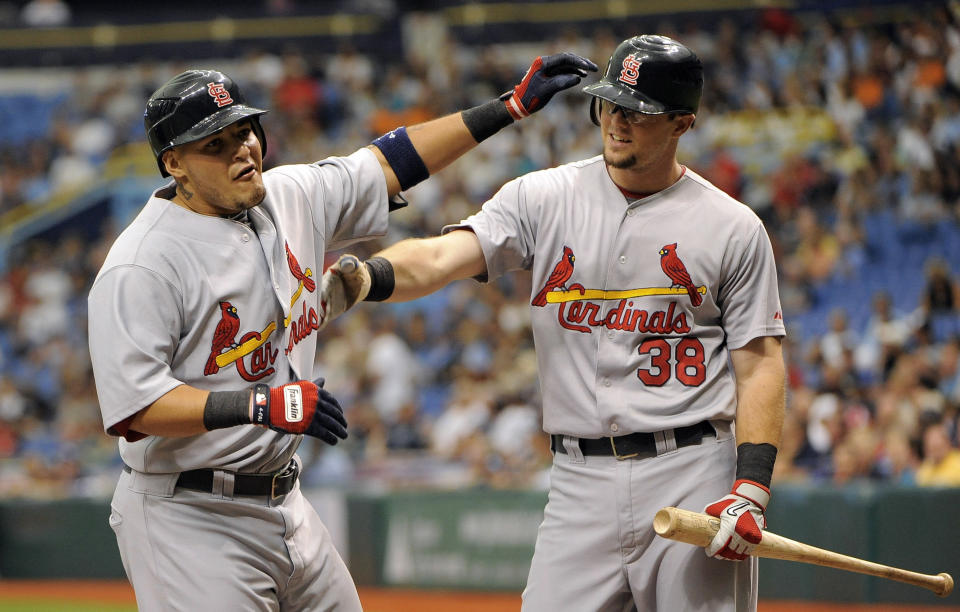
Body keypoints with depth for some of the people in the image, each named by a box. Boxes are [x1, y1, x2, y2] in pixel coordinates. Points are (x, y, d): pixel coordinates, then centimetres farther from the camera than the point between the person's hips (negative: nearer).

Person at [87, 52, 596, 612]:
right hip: (188, 520, -8)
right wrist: (260, 405, -31)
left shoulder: (292, 198, 6)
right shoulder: (141, 266, -16)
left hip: (285, 502, 8)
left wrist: (512, 106, 16)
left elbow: (391, 163, 18)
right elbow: (134, 404, -23)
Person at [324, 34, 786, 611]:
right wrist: (367, 276, -32)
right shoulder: (544, 198, 5)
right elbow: (442, 257, -9)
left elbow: (759, 364, 1)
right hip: (581, 479, 2)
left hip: (694, 476, -2)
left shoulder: (734, 228, 1)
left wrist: (751, 491, -12)